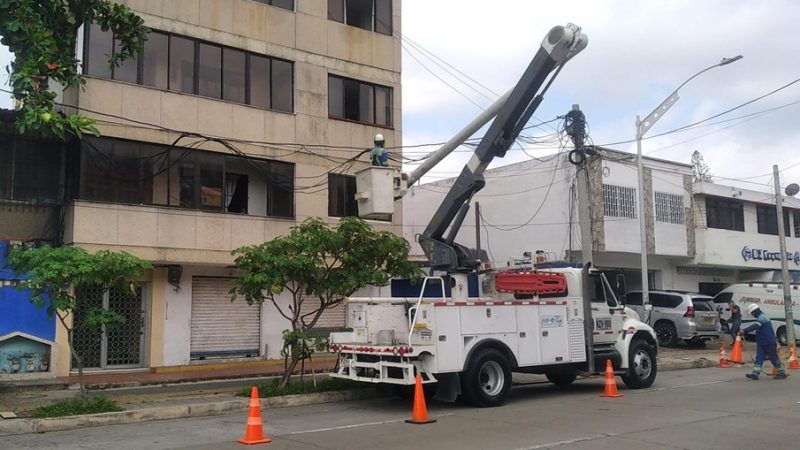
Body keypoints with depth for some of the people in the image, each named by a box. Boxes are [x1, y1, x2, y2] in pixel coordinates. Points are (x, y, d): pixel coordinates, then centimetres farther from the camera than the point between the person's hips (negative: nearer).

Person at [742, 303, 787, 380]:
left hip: (769, 343, -10)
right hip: (761, 343, 10)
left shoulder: (762, 317, -16)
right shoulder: (760, 317, 17)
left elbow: (755, 326, -32)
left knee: (774, 358, 0)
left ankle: (782, 373, 14)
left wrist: (744, 331, -40)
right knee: (759, 358, -1)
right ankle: (755, 374, -8)